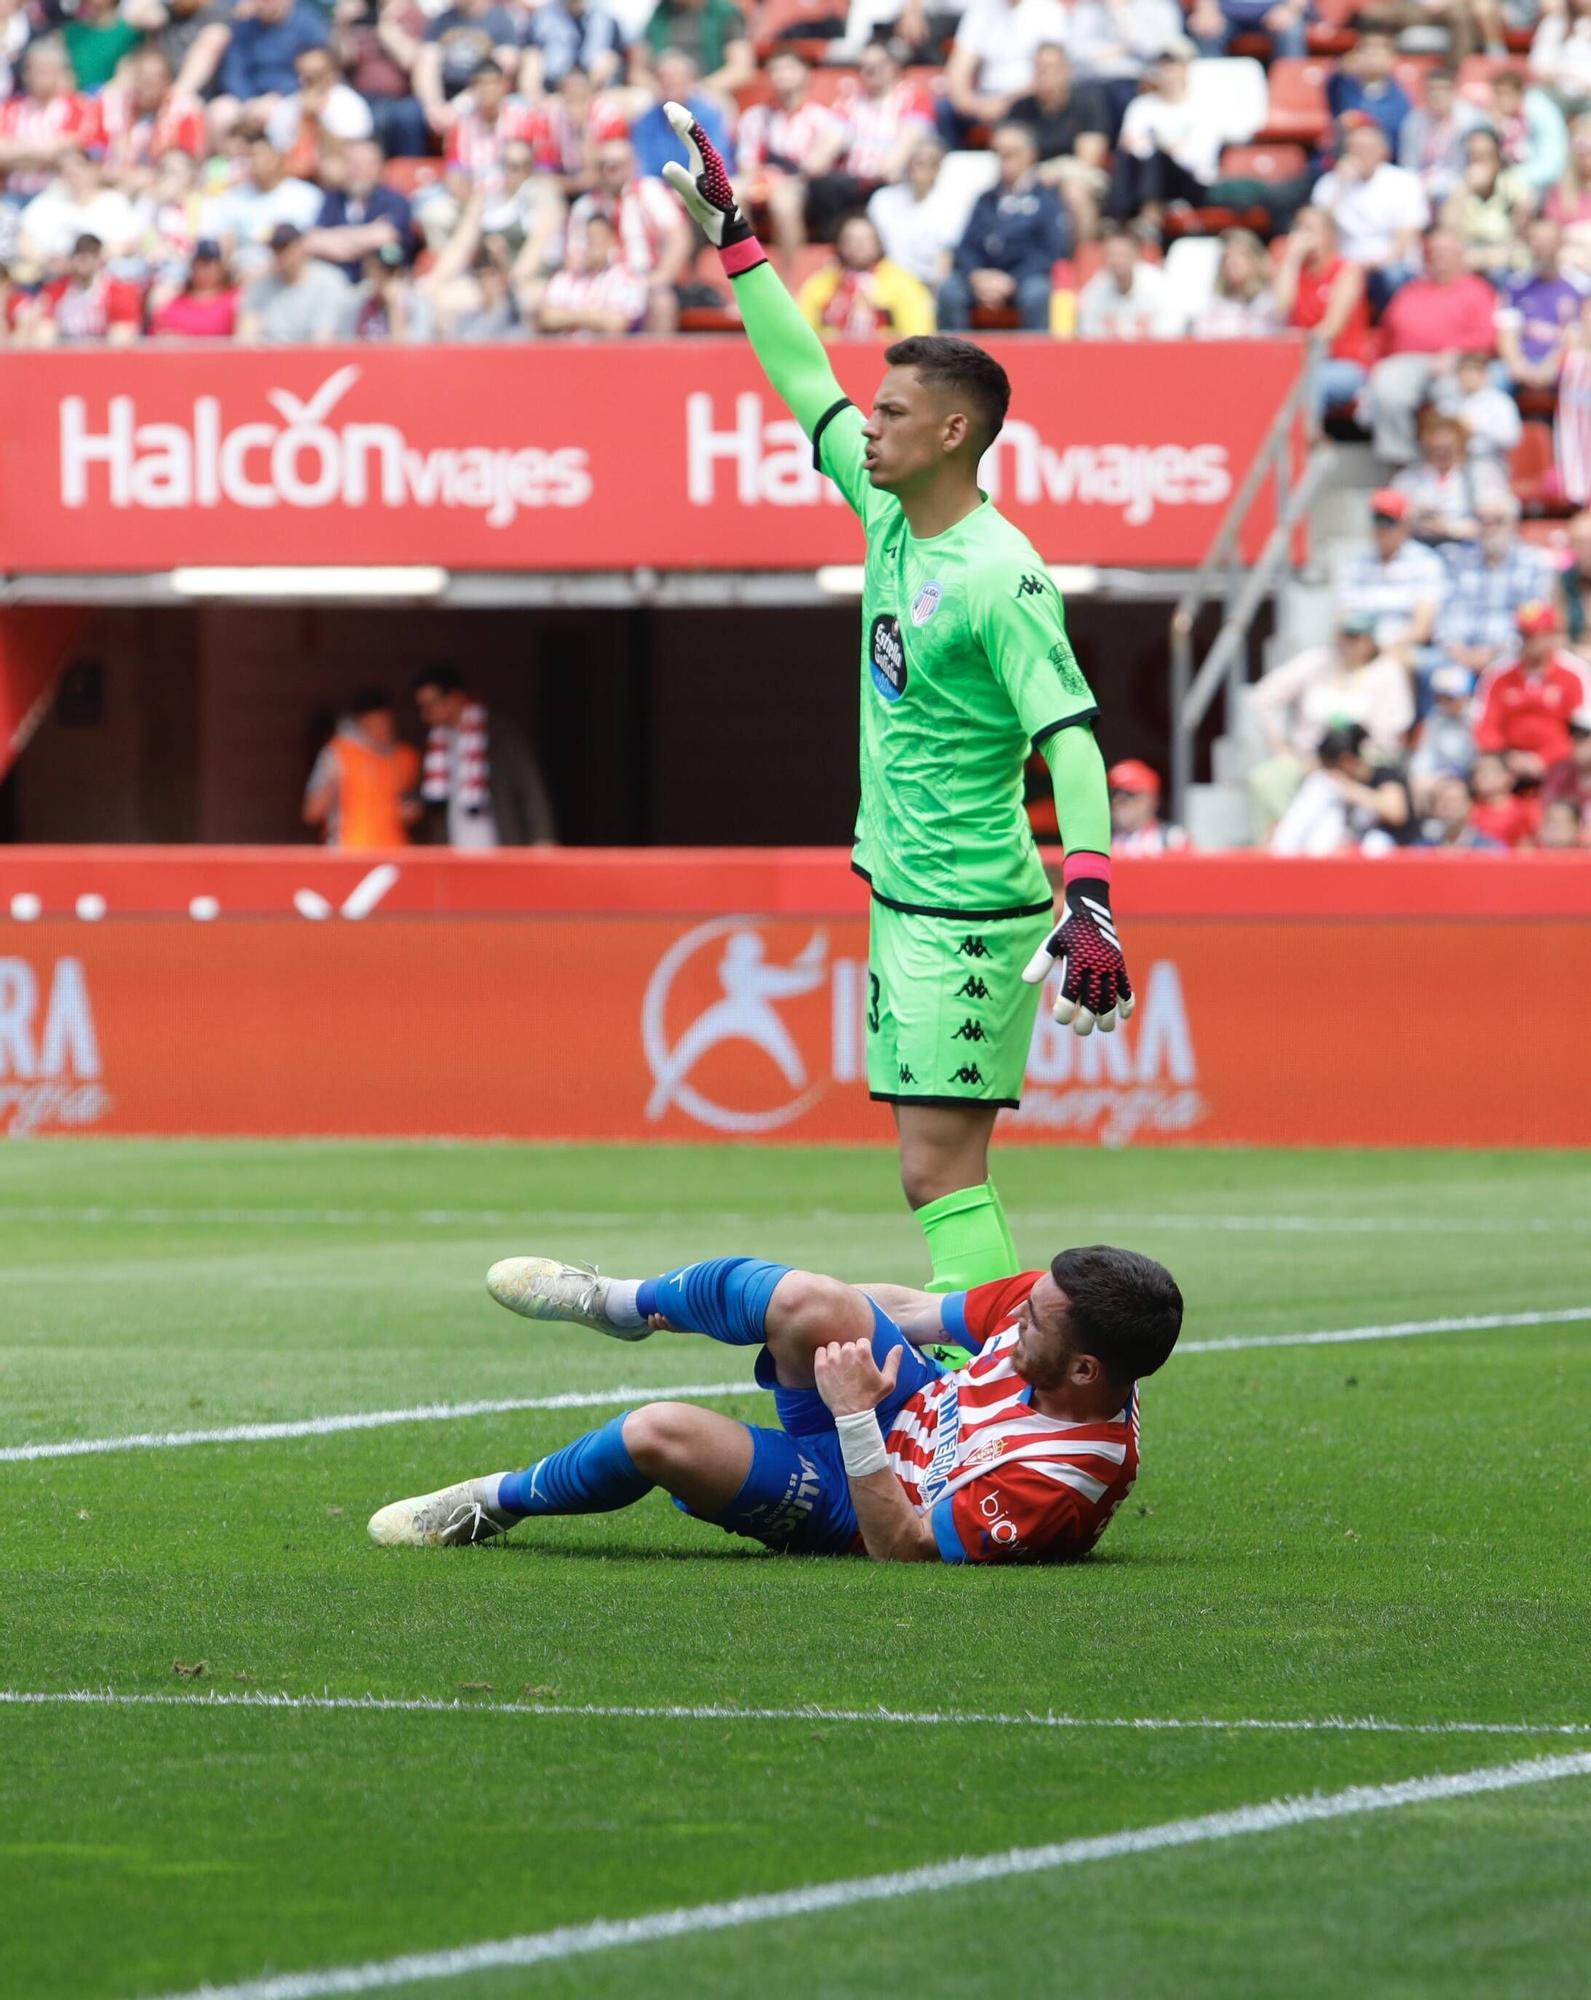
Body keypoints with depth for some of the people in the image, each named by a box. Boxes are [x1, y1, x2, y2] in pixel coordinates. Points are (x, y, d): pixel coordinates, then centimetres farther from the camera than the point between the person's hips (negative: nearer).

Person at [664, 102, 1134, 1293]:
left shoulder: (999, 576, -18)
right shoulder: (888, 514, 7)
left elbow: (1072, 736, -24)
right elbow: (805, 379, 17)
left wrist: (1091, 900, -34)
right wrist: (730, 238, 18)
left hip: (972, 914, -9)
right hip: (905, 897, 9)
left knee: (940, 1169, -13)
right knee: (942, 1168, 7)